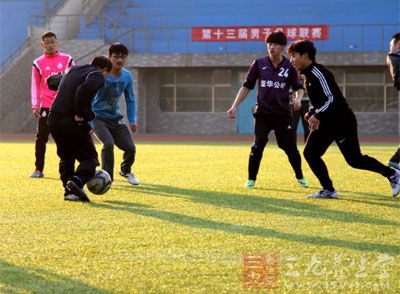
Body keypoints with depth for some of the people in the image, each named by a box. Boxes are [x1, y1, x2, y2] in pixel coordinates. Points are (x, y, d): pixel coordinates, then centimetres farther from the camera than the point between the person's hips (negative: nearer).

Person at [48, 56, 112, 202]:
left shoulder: (72, 70, 21)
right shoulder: (98, 76, -3)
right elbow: (83, 90, -23)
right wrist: (82, 114, -14)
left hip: (53, 119, 7)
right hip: (71, 122, -7)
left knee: (66, 157, 21)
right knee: (89, 157, 4)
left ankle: (69, 191, 14)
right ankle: (77, 180, -21)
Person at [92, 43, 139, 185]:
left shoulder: (127, 76, -2)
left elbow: (130, 99, 13)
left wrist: (132, 120, 7)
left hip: (115, 117, 5)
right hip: (98, 117, -5)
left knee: (130, 147, -5)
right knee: (108, 143, -28)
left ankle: (125, 171, 28)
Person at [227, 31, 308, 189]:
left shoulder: (289, 66, 2)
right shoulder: (259, 64, 2)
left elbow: (299, 87, 9)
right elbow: (246, 87, 5)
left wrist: (298, 98, -14)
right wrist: (234, 106, -2)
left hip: (283, 113, 0)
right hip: (262, 112, 0)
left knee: (290, 146, 4)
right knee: (258, 144, -13)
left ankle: (300, 177, 25)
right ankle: (251, 179, 0)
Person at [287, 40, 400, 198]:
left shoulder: (318, 73, -19)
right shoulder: (308, 75, 11)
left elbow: (333, 99, -26)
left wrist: (317, 115, -29)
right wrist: (312, 113, 6)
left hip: (341, 121, -10)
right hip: (326, 123, 10)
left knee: (355, 160, -4)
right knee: (310, 153, 0)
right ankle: (328, 190, 4)